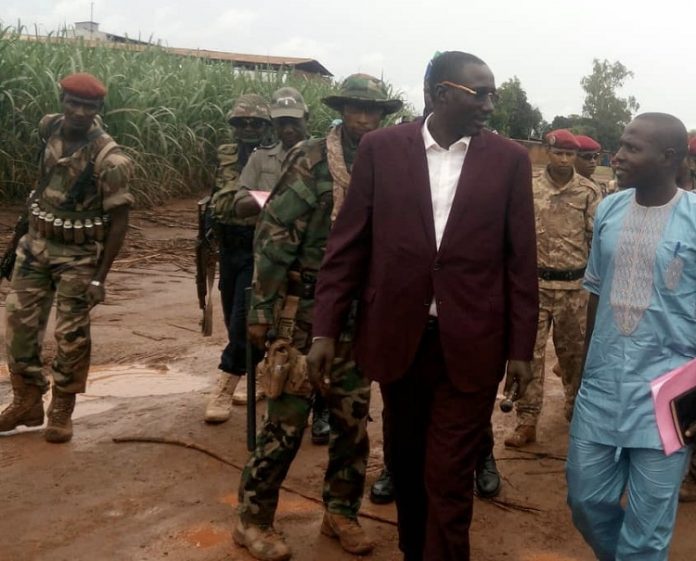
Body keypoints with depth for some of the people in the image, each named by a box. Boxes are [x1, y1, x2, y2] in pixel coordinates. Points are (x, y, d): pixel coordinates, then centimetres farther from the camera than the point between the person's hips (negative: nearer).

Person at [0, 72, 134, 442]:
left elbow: (119, 221, -16)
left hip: (79, 256, -5)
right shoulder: (49, 130, -3)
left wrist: (100, 277, -17)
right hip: (36, 245, 6)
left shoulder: (108, 160, -20)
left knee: (71, 335, 2)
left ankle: (61, 412, 18)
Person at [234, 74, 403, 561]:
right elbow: (275, 235, -11)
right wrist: (261, 307, -13)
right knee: (288, 414, -3)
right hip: (306, 307, -5)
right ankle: (254, 518, 12)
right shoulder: (313, 160, -8)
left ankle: (342, 512, 26)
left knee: (353, 416, 10)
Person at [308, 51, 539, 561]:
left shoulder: (510, 159, -1)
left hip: (470, 345, -1)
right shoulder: (381, 148, -1)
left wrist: (521, 347, -1)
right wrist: (326, 328, -3)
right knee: (408, 465, 19)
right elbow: (349, 242, 0)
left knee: (449, 479, 2)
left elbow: (521, 259, 0)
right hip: (397, 337, 2)